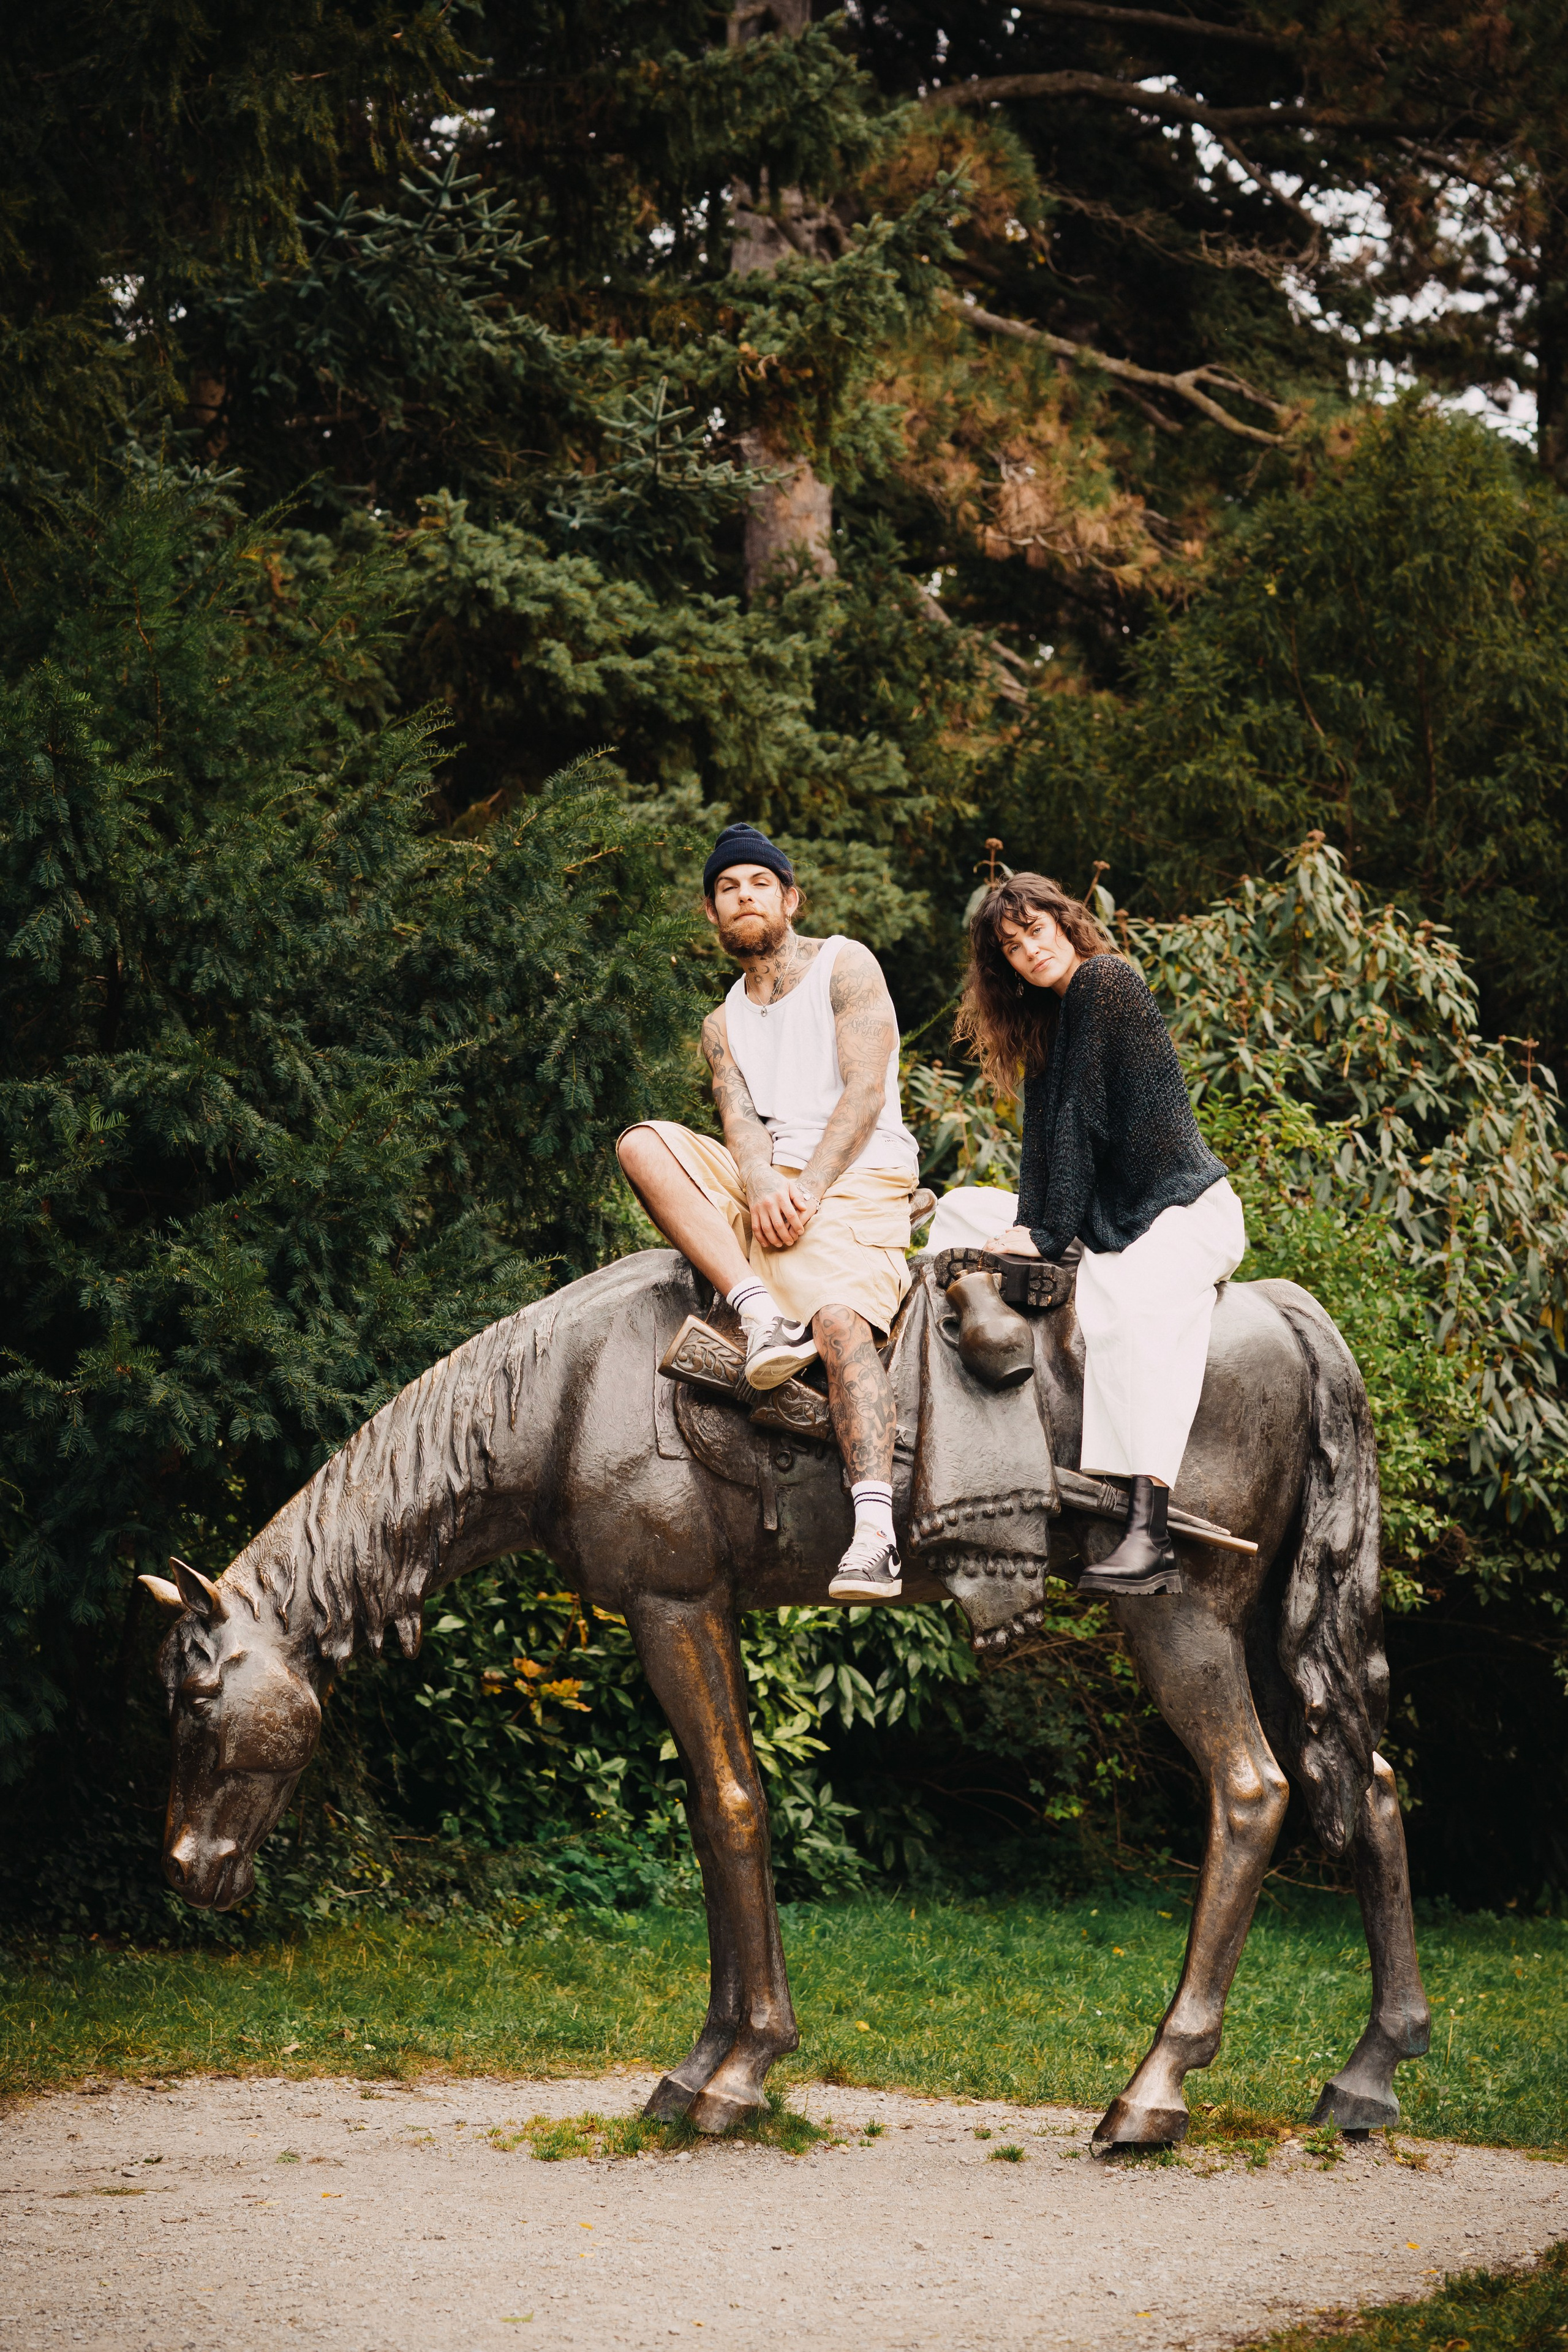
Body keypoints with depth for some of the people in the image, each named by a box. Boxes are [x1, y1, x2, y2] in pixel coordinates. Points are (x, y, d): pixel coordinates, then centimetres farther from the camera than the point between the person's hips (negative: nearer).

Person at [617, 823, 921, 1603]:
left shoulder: (845, 966, 5)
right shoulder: (724, 1024, 22)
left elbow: (865, 1092, -6)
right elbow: (739, 1118, 5)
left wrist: (806, 1191, -17)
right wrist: (763, 1191, -18)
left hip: (860, 1180, -6)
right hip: (765, 1184, 6)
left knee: (840, 1317, -32)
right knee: (643, 1143, -16)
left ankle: (875, 1528, -47)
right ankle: (759, 1309, -31)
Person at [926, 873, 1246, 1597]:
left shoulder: (1104, 981, -8)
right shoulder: (1049, 1019, 18)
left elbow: (1083, 1116, -14)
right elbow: (1046, 1138, 12)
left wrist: (1049, 1233, -15)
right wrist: (1030, 1227, -4)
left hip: (1185, 1211, -10)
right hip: (1111, 1221, 10)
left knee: (1129, 1301, -40)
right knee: (960, 1209, 16)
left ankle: (1149, 1533, -51)